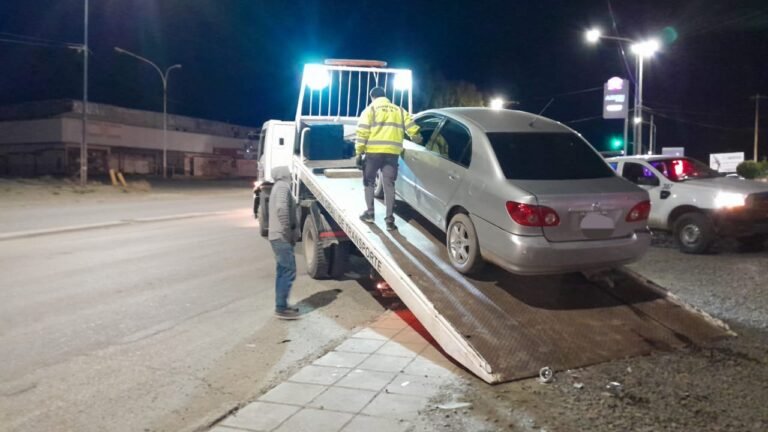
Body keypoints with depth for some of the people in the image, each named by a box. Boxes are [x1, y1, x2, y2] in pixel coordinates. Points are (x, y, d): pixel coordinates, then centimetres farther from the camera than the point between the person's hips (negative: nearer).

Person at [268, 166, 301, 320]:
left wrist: (290, 231, 15)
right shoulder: (283, 186, -14)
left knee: (283, 271, 14)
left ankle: (281, 305, 20)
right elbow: (281, 208, -30)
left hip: (279, 236, 10)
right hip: (282, 237, -10)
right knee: (289, 271, -8)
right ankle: (281, 308, -5)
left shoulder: (278, 186, 18)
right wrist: (288, 231, -22)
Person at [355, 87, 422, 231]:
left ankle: (369, 213, 19)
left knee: (369, 182, 16)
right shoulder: (399, 110, 17)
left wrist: (359, 152, -3)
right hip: (392, 152, 3)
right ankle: (389, 219, 0)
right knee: (389, 184, 4)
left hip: (374, 151, -2)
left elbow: (362, 132, -4)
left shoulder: (370, 109, 5)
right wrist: (417, 138, 32)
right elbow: (412, 128, 13)